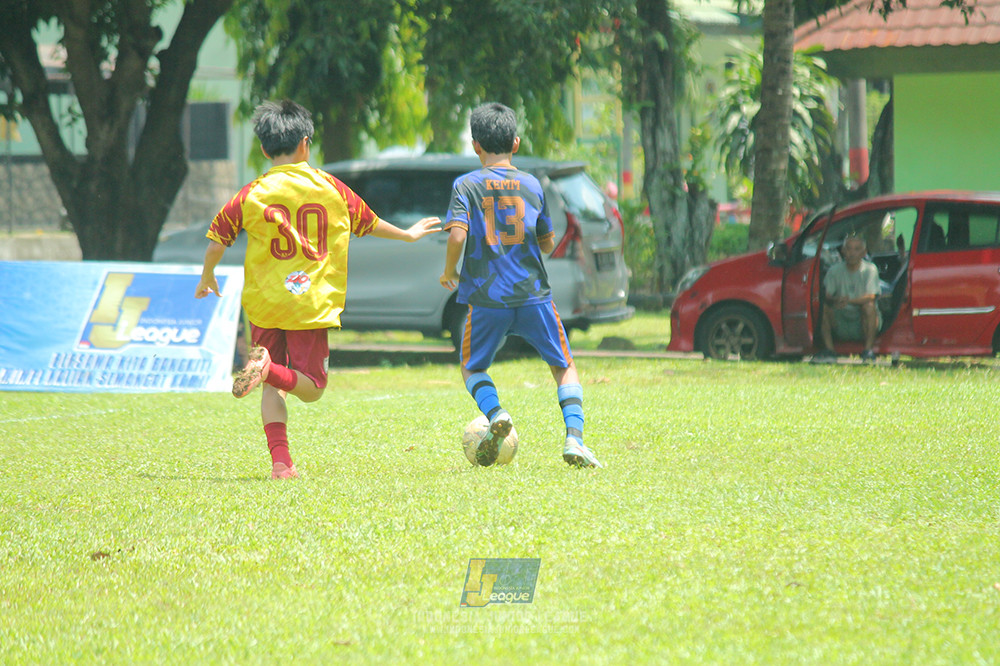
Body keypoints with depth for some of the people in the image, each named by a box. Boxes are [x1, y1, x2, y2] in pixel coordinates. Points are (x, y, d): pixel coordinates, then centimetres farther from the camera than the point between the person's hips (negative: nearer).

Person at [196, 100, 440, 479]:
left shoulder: (251, 196, -1)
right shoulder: (330, 188, 2)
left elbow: (217, 239, 2)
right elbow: (368, 223, 17)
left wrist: (207, 280, 22)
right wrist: (408, 235, 36)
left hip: (264, 305, 1)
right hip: (312, 305, -1)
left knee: (274, 389, 11)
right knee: (311, 387, 4)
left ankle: (280, 461, -7)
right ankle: (269, 368, -28)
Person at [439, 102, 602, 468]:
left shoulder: (466, 185, -1)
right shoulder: (532, 184, 7)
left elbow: (457, 235, -14)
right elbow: (548, 243, 12)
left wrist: (449, 272, 3)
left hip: (487, 298, -1)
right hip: (533, 294, 1)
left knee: (472, 368, 20)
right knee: (564, 367, 13)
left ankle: (495, 414, -10)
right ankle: (574, 436, -8)